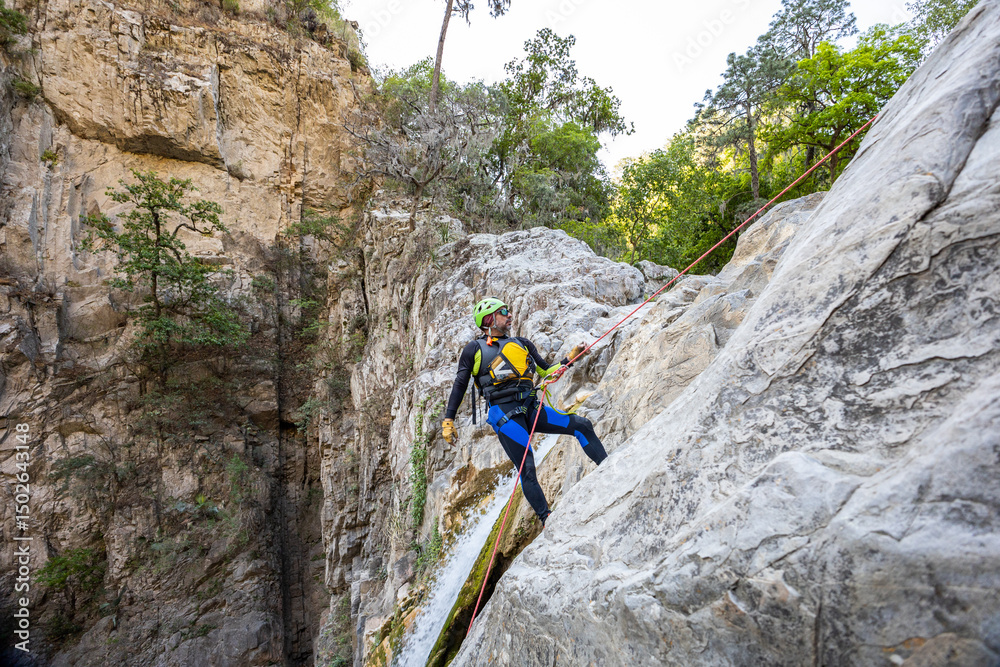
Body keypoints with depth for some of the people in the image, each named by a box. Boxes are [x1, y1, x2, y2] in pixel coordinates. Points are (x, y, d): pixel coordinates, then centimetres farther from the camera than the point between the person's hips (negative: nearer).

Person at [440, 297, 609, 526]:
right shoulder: (474, 350, 7)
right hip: (503, 414, -5)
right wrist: (448, 420, 4)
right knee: (527, 470, -11)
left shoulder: (522, 343, 20)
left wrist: (571, 358, 12)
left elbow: (546, 371, 24)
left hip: (530, 407, 5)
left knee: (582, 425, -4)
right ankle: (548, 520, -1)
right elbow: (459, 386, 10)